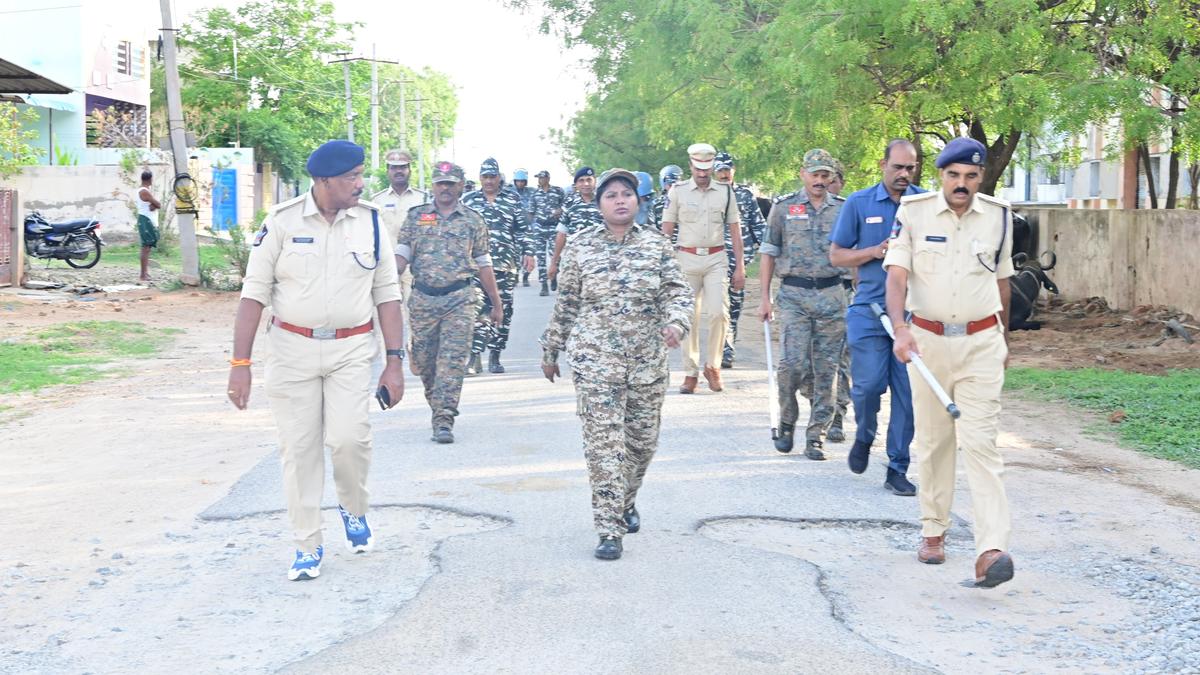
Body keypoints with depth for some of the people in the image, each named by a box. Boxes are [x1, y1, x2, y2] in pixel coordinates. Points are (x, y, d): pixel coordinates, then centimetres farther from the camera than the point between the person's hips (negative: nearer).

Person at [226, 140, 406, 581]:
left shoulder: (370, 222, 3)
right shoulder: (282, 222, -4)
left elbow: (387, 295, 7)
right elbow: (254, 294, -3)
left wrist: (394, 361, 1)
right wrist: (240, 363, -8)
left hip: (352, 350, 1)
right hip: (292, 348, -1)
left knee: (349, 438, -13)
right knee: (299, 449, 2)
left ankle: (354, 511, 17)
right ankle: (307, 546, 15)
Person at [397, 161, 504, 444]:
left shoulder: (473, 221, 8)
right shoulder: (416, 217, 9)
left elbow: (483, 264, 11)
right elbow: (402, 254, 4)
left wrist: (496, 303, 12)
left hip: (460, 298, -2)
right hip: (423, 298, 2)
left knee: (452, 359, -11)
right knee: (423, 360, 7)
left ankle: (444, 420, -13)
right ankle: (437, 408, 28)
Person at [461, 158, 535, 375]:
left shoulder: (513, 200, 12)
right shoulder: (468, 200, 12)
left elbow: (523, 230, 13)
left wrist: (528, 252, 3)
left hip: (506, 264, 1)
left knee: (503, 309, 2)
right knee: (477, 308, -12)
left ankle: (494, 356, 11)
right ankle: (475, 357, -13)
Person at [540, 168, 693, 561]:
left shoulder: (656, 245, 4)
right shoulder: (580, 247, 1)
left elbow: (678, 291, 1)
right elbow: (564, 304, 7)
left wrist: (676, 322, -20)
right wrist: (551, 351, 12)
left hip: (648, 360, 2)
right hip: (595, 358, -2)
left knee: (643, 440, 11)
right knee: (604, 442, -9)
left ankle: (626, 502, 39)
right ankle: (610, 530, -7)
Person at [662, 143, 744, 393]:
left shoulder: (725, 192, 7)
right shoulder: (678, 191, 3)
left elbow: (735, 231, 10)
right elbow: (666, 230, 4)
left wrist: (740, 267, 5)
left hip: (716, 259, 0)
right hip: (686, 258, 0)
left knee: (719, 312, -12)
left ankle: (712, 365, 5)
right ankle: (690, 372, 8)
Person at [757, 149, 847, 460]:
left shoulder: (844, 209, 9)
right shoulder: (783, 207, 6)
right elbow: (769, 254, 8)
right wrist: (765, 299, 3)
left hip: (832, 295, 2)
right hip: (793, 294, -2)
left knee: (826, 370, 1)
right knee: (793, 363, -13)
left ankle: (814, 437, 8)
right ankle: (786, 423, 11)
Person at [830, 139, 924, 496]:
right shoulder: (859, 203, 4)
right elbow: (836, 255, 7)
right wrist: (875, 252, -8)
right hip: (870, 308, -1)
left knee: (908, 391, 1)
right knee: (868, 383, -8)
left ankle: (898, 469, 10)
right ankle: (864, 437, 24)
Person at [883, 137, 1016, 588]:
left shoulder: (998, 215, 3)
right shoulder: (913, 211, -4)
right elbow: (896, 274, -12)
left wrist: (1003, 339, 23)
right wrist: (900, 328, -29)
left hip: (981, 343, 0)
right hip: (927, 339, 0)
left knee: (980, 442, -10)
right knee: (933, 440, 11)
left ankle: (991, 550, -19)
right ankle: (933, 531, 28)